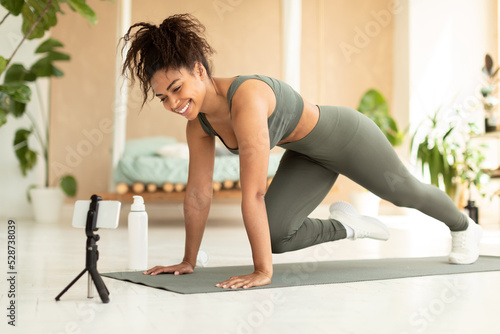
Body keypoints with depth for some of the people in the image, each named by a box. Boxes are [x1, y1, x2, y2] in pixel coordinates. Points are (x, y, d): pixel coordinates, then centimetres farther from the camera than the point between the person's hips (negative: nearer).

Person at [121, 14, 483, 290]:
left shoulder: (246, 99, -40)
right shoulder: (198, 121, -15)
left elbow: (254, 194, -41)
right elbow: (198, 194, -7)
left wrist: (263, 271, -38)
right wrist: (188, 261, -1)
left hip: (344, 136, -6)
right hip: (309, 156, 6)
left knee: (403, 190, 20)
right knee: (276, 237, -8)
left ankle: (464, 227, 53)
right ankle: (350, 226, 19)